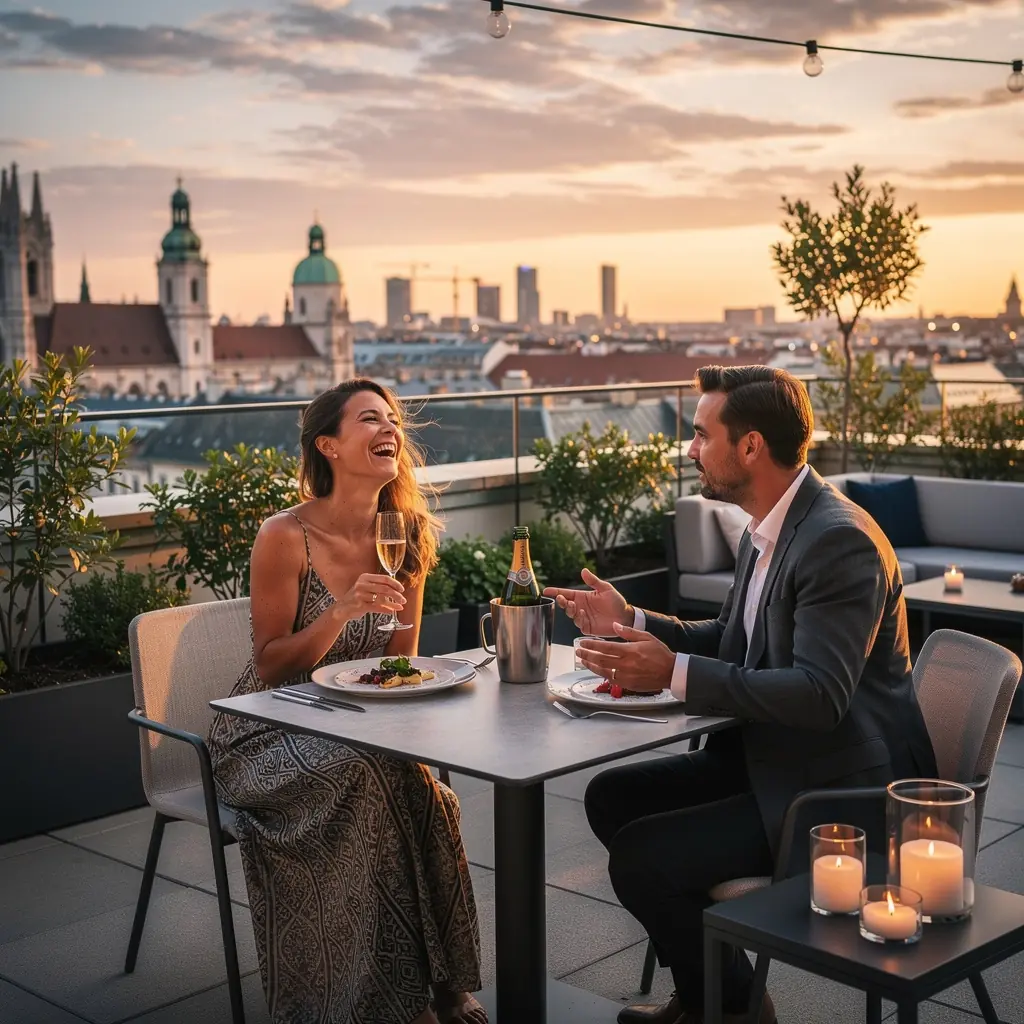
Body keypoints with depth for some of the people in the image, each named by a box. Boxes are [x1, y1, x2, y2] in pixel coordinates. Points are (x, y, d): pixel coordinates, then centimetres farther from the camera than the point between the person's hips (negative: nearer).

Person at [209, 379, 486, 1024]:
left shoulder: (407, 536, 1)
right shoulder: (287, 538, -16)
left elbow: (399, 667, 8)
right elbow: (269, 669, -12)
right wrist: (341, 614, -28)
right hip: (270, 736, -4)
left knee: (425, 790, -26)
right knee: (365, 776, -32)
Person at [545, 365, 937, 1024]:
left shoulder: (840, 542, -23)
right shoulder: (768, 530, 7)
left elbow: (819, 696, -30)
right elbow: (735, 642, 18)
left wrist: (676, 673, -29)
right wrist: (631, 622, 4)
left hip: (840, 789, -10)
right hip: (774, 758, 10)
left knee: (641, 858, -16)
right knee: (613, 797, 9)